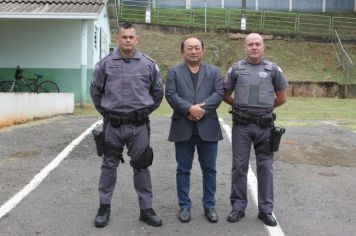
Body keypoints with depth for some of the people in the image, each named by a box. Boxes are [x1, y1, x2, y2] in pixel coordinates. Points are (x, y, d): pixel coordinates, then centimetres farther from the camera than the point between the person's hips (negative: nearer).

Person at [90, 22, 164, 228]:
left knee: (141, 166, 6)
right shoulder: (105, 64, 0)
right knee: (109, 165, 10)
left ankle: (146, 209, 16)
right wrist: (105, 111, 10)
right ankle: (104, 207, 22)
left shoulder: (148, 64, 0)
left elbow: (158, 91, 11)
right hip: (113, 124, 1)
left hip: (139, 125, 0)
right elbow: (96, 91, 11)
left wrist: (146, 110, 10)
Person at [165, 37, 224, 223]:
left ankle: (209, 206, 20)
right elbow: (171, 95, -5)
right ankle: (184, 206, 18)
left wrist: (201, 108, -15)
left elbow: (219, 94, -2)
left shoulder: (214, 72, 11)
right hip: (183, 128, -1)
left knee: (209, 169, 8)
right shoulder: (174, 72, 8)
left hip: (207, 127, 1)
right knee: (183, 170, 6)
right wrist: (189, 108, -18)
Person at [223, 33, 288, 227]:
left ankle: (265, 210, 16)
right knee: (239, 165, 5)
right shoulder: (236, 69, 4)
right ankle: (238, 207, 17)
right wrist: (241, 106, 7)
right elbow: (226, 95, 11)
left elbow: (282, 97, 10)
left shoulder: (273, 69, 4)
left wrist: (265, 107, 11)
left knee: (265, 166, 6)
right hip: (241, 125, 0)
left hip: (265, 125, 0)